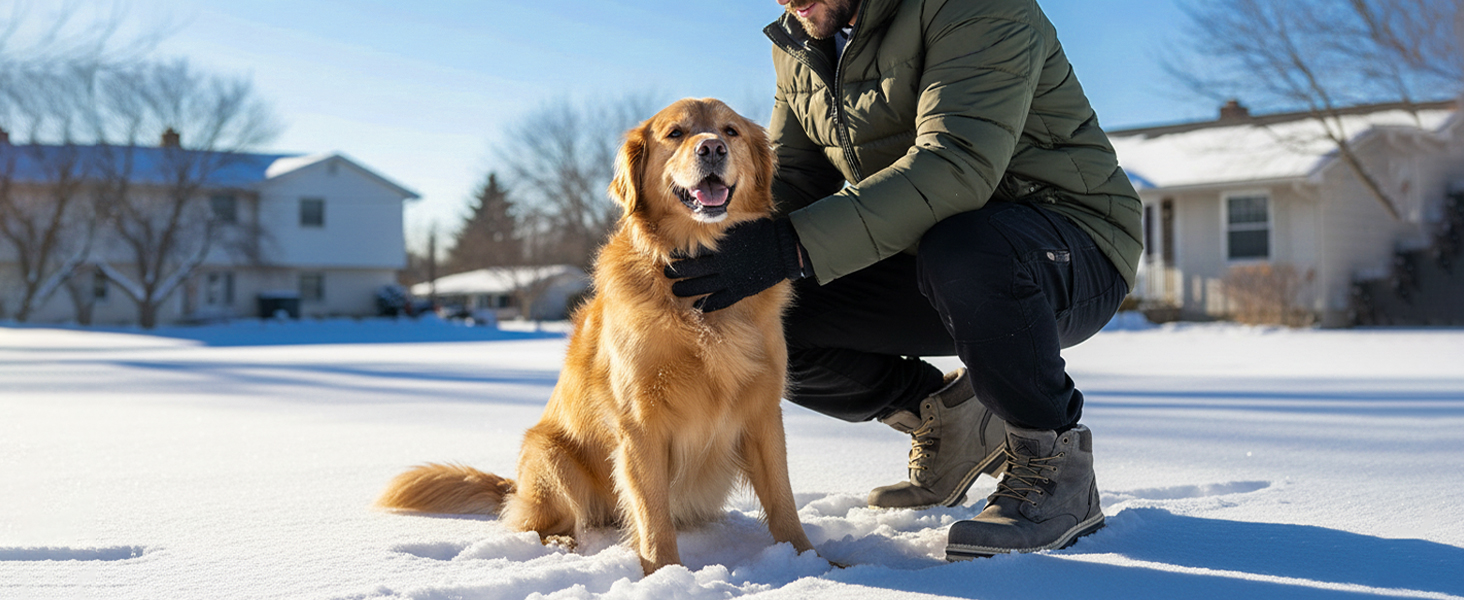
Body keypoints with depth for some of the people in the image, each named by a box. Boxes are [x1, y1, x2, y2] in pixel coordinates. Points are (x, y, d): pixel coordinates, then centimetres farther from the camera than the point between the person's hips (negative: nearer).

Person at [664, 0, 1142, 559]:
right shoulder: (799, 46, 5)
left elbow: (957, 163, -33)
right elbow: (789, 178, 6)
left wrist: (792, 247, -41)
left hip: (1070, 254, -7)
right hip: (927, 254, 7)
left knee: (960, 252, -40)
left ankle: (1053, 470, -17)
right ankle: (944, 414, 9)